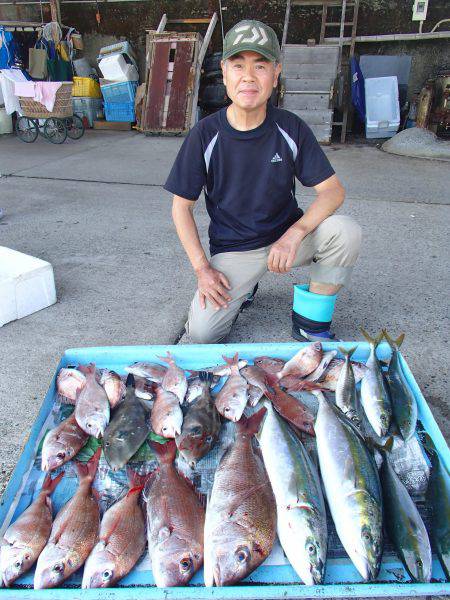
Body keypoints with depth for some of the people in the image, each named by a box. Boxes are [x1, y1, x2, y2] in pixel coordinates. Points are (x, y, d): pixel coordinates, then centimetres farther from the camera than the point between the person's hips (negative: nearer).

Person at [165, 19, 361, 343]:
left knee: (346, 231, -27)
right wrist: (202, 267, -13)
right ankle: (240, 288, 16)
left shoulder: (291, 128, -7)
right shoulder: (205, 134, -10)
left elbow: (334, 190, -11)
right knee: (202, 333, -18)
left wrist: (294, 234, -28)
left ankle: (310, 322, -6)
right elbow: (182, 207, -4)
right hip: (232, 250, -1)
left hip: (287, 236, 1)